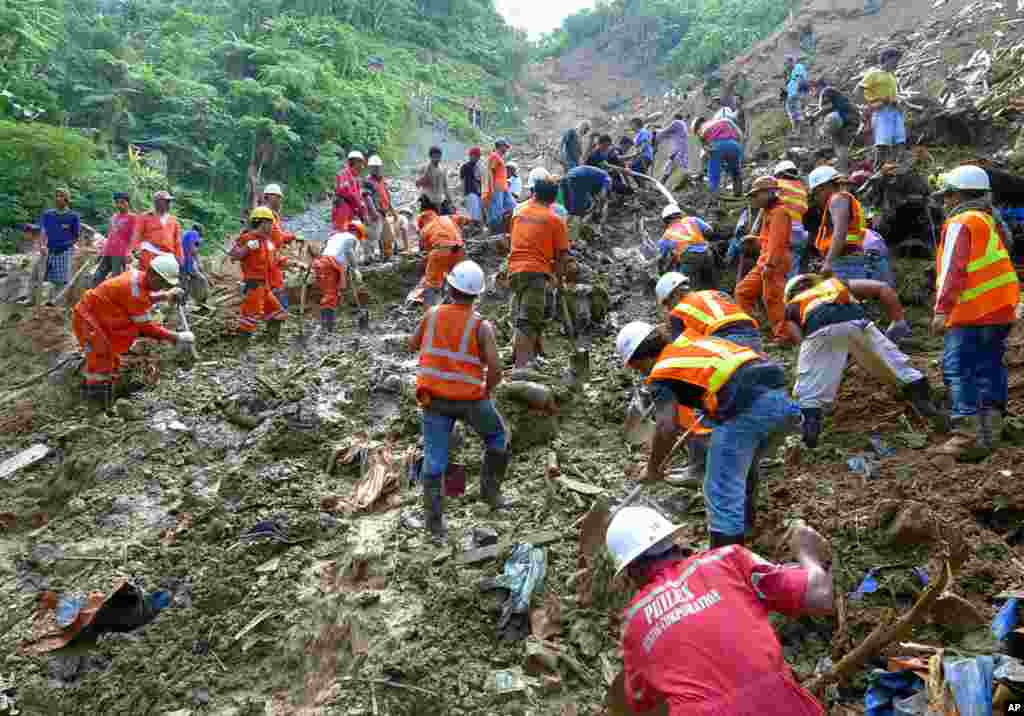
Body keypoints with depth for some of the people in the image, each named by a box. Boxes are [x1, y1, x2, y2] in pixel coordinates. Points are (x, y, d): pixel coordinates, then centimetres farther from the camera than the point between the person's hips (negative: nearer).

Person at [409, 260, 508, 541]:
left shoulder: (433, 314, -2)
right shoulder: (482, 326, -11)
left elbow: (412, 344, 14)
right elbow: (495, 369, -17)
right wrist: (488, 390, 3)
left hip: (434, 398, 2)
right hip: (470, 398, -2)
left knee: (434, 460, 6)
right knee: (497, 437, 25)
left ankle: (434, 522, 8)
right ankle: (490, 489, 27)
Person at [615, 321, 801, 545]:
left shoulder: (661, 372, 6)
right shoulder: (693, 341, 27)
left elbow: (667, 428, -6)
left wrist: (652, 470, 10)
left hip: (747, 406, -8)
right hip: (780, 395, 8)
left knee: (722, 494, -1)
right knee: (739, 474, 27)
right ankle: (743, 527, 40)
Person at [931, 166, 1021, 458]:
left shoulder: (960, 223, -6)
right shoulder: (991, 223, 22)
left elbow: (953, 269, -16)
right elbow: (992, 267, 23)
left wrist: (942, 308, -18)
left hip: (971, 313, -9)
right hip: (1001, 312, 9)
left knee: (959, 371, -8)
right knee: (990, 369, 11)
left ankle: (968, 436, -12)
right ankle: (990, 432, 14)